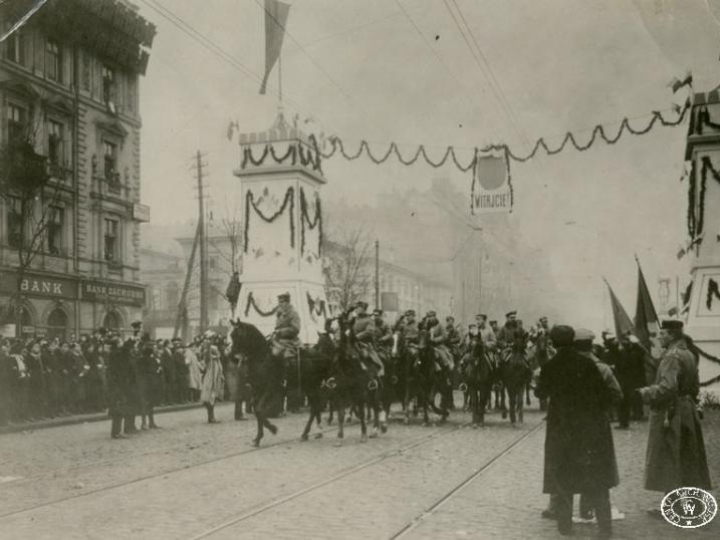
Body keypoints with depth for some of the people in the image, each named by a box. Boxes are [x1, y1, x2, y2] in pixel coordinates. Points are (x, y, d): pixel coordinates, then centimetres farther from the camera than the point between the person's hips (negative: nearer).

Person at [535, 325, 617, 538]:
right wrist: (599, 412, 10)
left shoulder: (550, 367, -7)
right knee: (597, 478, 8)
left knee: (564, 477, 13)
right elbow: (604, 393, -6)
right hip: (590, 426, 0)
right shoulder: (587, 363, -7)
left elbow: (541, 393, 8)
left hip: (562, 427, 0)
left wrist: (538, 380, 27)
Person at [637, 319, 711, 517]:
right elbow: (695, 387, 17)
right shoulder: (688, 355, 11)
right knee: (686, 460, 14)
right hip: (687, 412, 9)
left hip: (670, 413, -9)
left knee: (669, 461, -2)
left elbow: (667, 387, -27)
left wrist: (644, 393, -17)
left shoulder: (672, 356, -18)